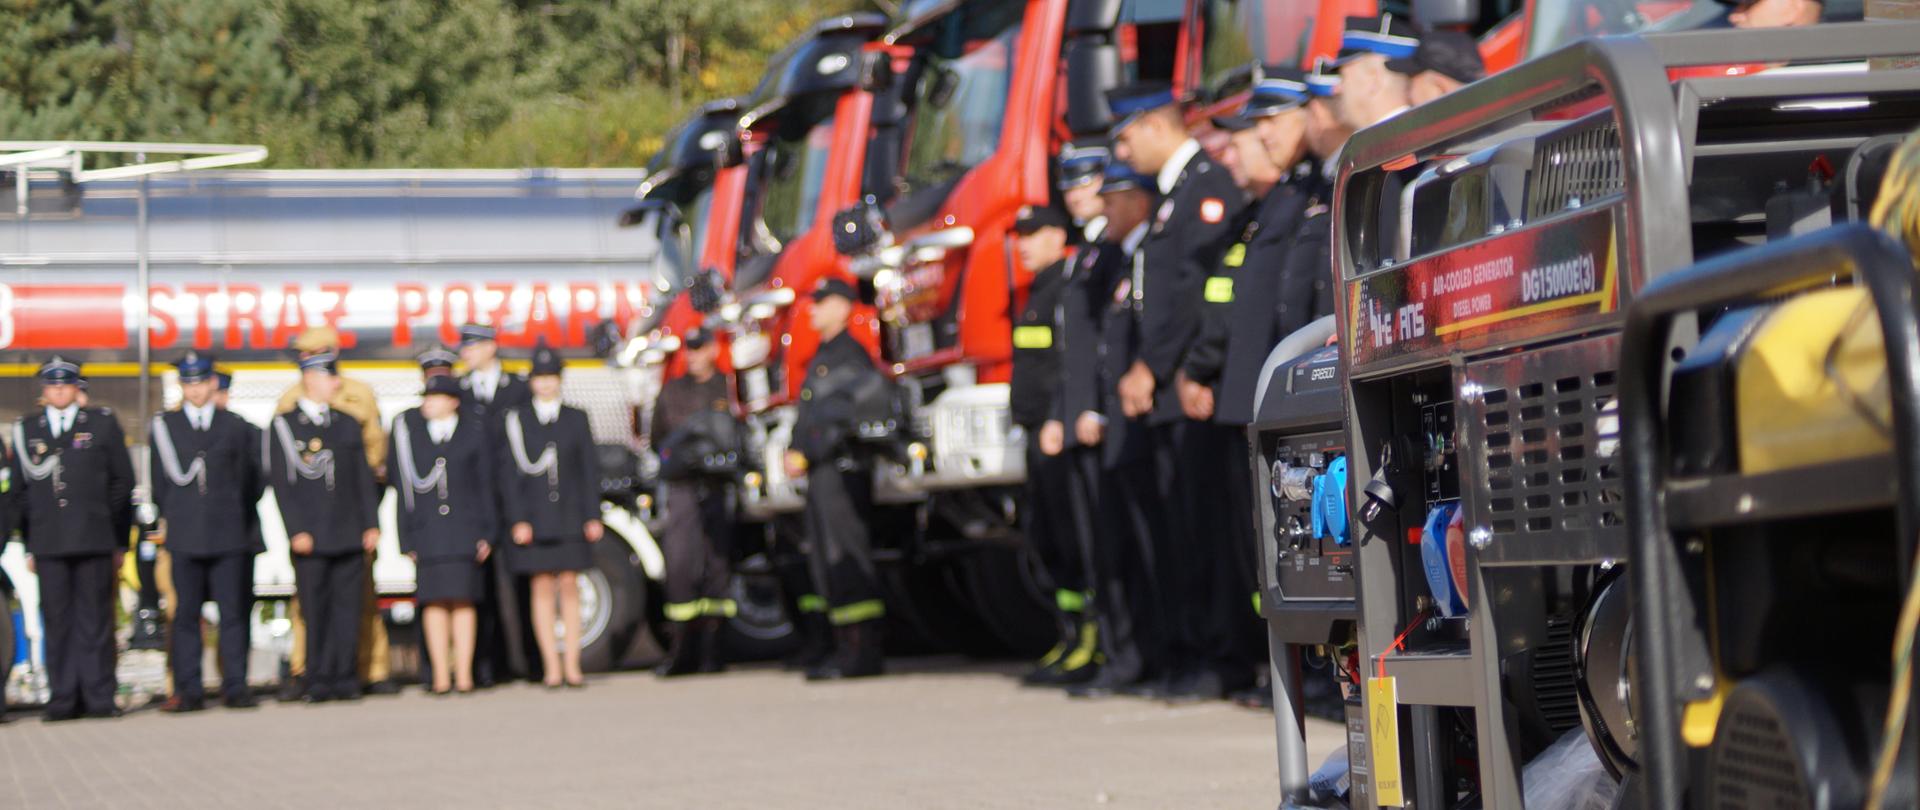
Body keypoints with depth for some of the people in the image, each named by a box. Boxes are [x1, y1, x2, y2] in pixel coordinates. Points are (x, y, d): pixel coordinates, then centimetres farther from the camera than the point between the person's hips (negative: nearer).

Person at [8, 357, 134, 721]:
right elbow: (21, 489, 13)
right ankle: (63, 700, 3)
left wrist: (120, 540, 6)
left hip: (94, 540, -1)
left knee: (95, 620, -1)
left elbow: (122, 482, 9)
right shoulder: (25, 429, 12)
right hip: (48, 541, 1)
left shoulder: (103, 423, 8)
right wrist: (29, 545, 8)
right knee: (57, 622, 0)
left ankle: (99, 697, 1)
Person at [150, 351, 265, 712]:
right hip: (184, 540, 0)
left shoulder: (237, 427, 8)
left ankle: (235, 686, 4)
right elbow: (160, 484, 11)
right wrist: (176, 519, 8)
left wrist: (234, 517, 12)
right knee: (186, 615, -1)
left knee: (233, 612, 0)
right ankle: (189, 691, 2)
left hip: (230, 537, 0)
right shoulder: (164, 426, 8)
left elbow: (253, 480, 13)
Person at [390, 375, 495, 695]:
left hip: (464, 530, -1)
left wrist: (486, 534, 1)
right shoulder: (409, 431, 9)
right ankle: (441, 675, 1)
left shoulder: (474, 434, 7)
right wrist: (406, 538, 2)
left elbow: (485, 486, 7)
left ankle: (464, 674, 2)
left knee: (463, 599, -1)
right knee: (434, 601, -2)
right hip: (427, 532, 1)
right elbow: (404, 486, 8)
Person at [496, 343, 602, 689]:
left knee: (569, 587, 0)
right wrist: (517, 520, -8)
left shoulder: (576, 419, 9)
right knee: (541, 589, -2)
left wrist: (593, 516, 0)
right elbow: (507, 472, 0)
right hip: (532, 516, -1)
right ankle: (551, 667, 1)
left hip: (569, 515, 1)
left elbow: (590, 470, 7)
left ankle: (572, 665, 3)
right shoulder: (514, 420, 3)